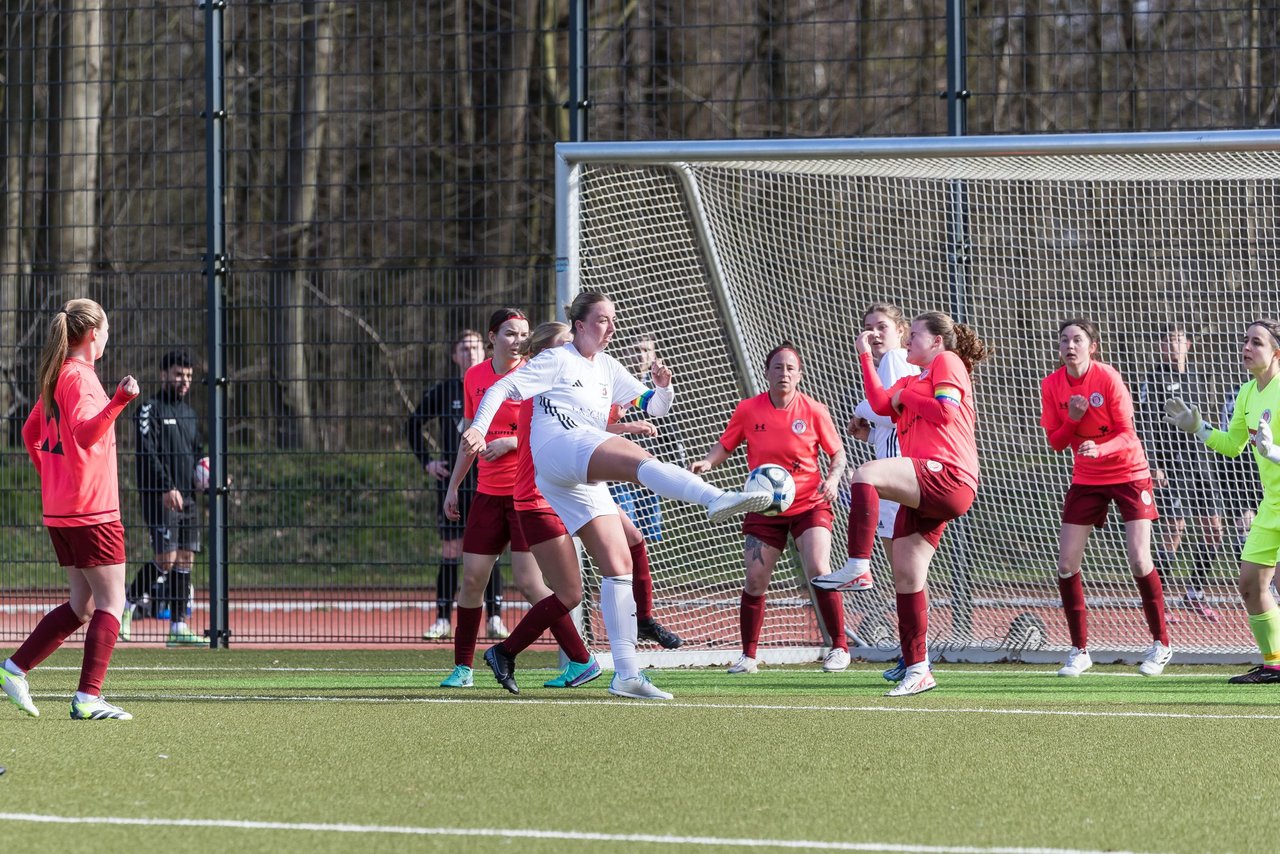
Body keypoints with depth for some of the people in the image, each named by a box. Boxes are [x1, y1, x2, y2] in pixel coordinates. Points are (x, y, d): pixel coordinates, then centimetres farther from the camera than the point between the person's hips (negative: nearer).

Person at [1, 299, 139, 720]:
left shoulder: (57, 375, 14)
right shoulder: (80, 377, -14)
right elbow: (85, 432, -30)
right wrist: (119, 401, -43)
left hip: (61, 510, 9)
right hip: (92, 511, -9)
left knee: (82, 605, 13)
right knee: (110, 602, -6)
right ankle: (88, 698, -11)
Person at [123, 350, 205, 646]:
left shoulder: (189, 413, 19)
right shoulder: (150, 409, -5)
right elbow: (147, 452, -14)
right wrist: (167, 488, -23)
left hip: (186, 497, 8)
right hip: (158, 497, -8)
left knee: (185, 559, 3)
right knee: (166, 559, -14)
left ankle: (178, 628, 5)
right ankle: (127, 606, 4)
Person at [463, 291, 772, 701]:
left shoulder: (607, 368, 27)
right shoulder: (557, 360, 7)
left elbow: (654, 406, 26)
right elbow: (502, 389, 2)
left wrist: (662, 389, 3)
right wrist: (478, 428, -14)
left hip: (585, 479, 9)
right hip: (558, 448, -9)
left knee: (618, 566, 0)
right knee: (641, 459, -34)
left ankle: (626, 673, -1)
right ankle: (716, 499, -63)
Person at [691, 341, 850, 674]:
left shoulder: (814, 411, -8)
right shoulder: (748, 410, -4)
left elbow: (837, 452, 1)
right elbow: (725, 446, 6)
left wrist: (833, 478, -18)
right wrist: (707, 462, -14)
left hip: (809, 505, -2)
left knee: (818, 570, -17)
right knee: (755, 581, -2)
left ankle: (840, 647, -5)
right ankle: (748, 656, 11)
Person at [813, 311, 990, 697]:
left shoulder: (947, 362, 6)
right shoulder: (911, 380, 30)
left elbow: (946, 411, -10)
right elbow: (881, 404, 9)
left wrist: (905, 396, 3)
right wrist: (865, 355, 11)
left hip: (948, 476, -10)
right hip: (924, 492, 10)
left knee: (866, 475, -31)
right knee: (906, 579, 5)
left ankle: (858, 568, -36)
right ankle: (917, 669, 8)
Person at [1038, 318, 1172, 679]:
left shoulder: (1108, 378, -16)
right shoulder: (1052, 385, -5)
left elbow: (1126, 434, -16)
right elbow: (1055, 442, -1)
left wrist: (1099, 449, -36)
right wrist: (1072, 419, -21)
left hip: (1128, 473, -4)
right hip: (1086, 478, 4)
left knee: (1139, 560, -13)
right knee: (1066, 564, -3)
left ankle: (1161, 645, 3)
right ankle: (1079, 651, 9)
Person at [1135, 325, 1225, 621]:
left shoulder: (1196, 380, 15)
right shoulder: (1155, 380, -4)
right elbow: (1145, 427, -10)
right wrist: (1153, 466, -17)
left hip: (1199, 461, 7)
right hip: (1172, 464, -7)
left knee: (1213, 529, 5)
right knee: (1174, 530, -11)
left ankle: (1195, 593, 18)